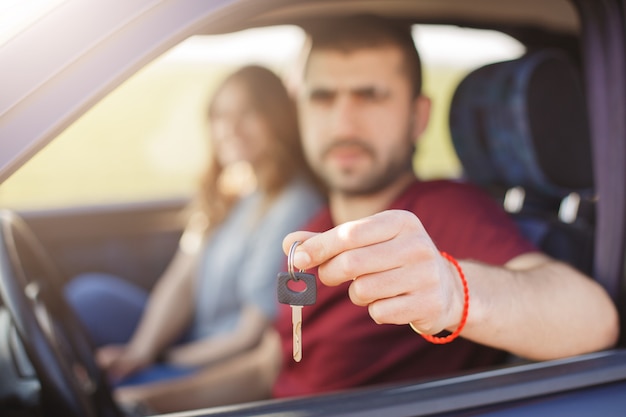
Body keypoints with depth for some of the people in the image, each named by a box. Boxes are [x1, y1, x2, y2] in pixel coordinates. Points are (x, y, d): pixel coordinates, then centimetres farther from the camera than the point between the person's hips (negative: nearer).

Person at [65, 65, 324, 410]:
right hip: (192, 339, 8)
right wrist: (140, 351, -10)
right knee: (88, 295, -6)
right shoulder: (230, 190, 5)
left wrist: (163, 359, -9)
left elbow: (252, 338, -19)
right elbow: (183, 277, 4)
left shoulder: (295, 207, -23)